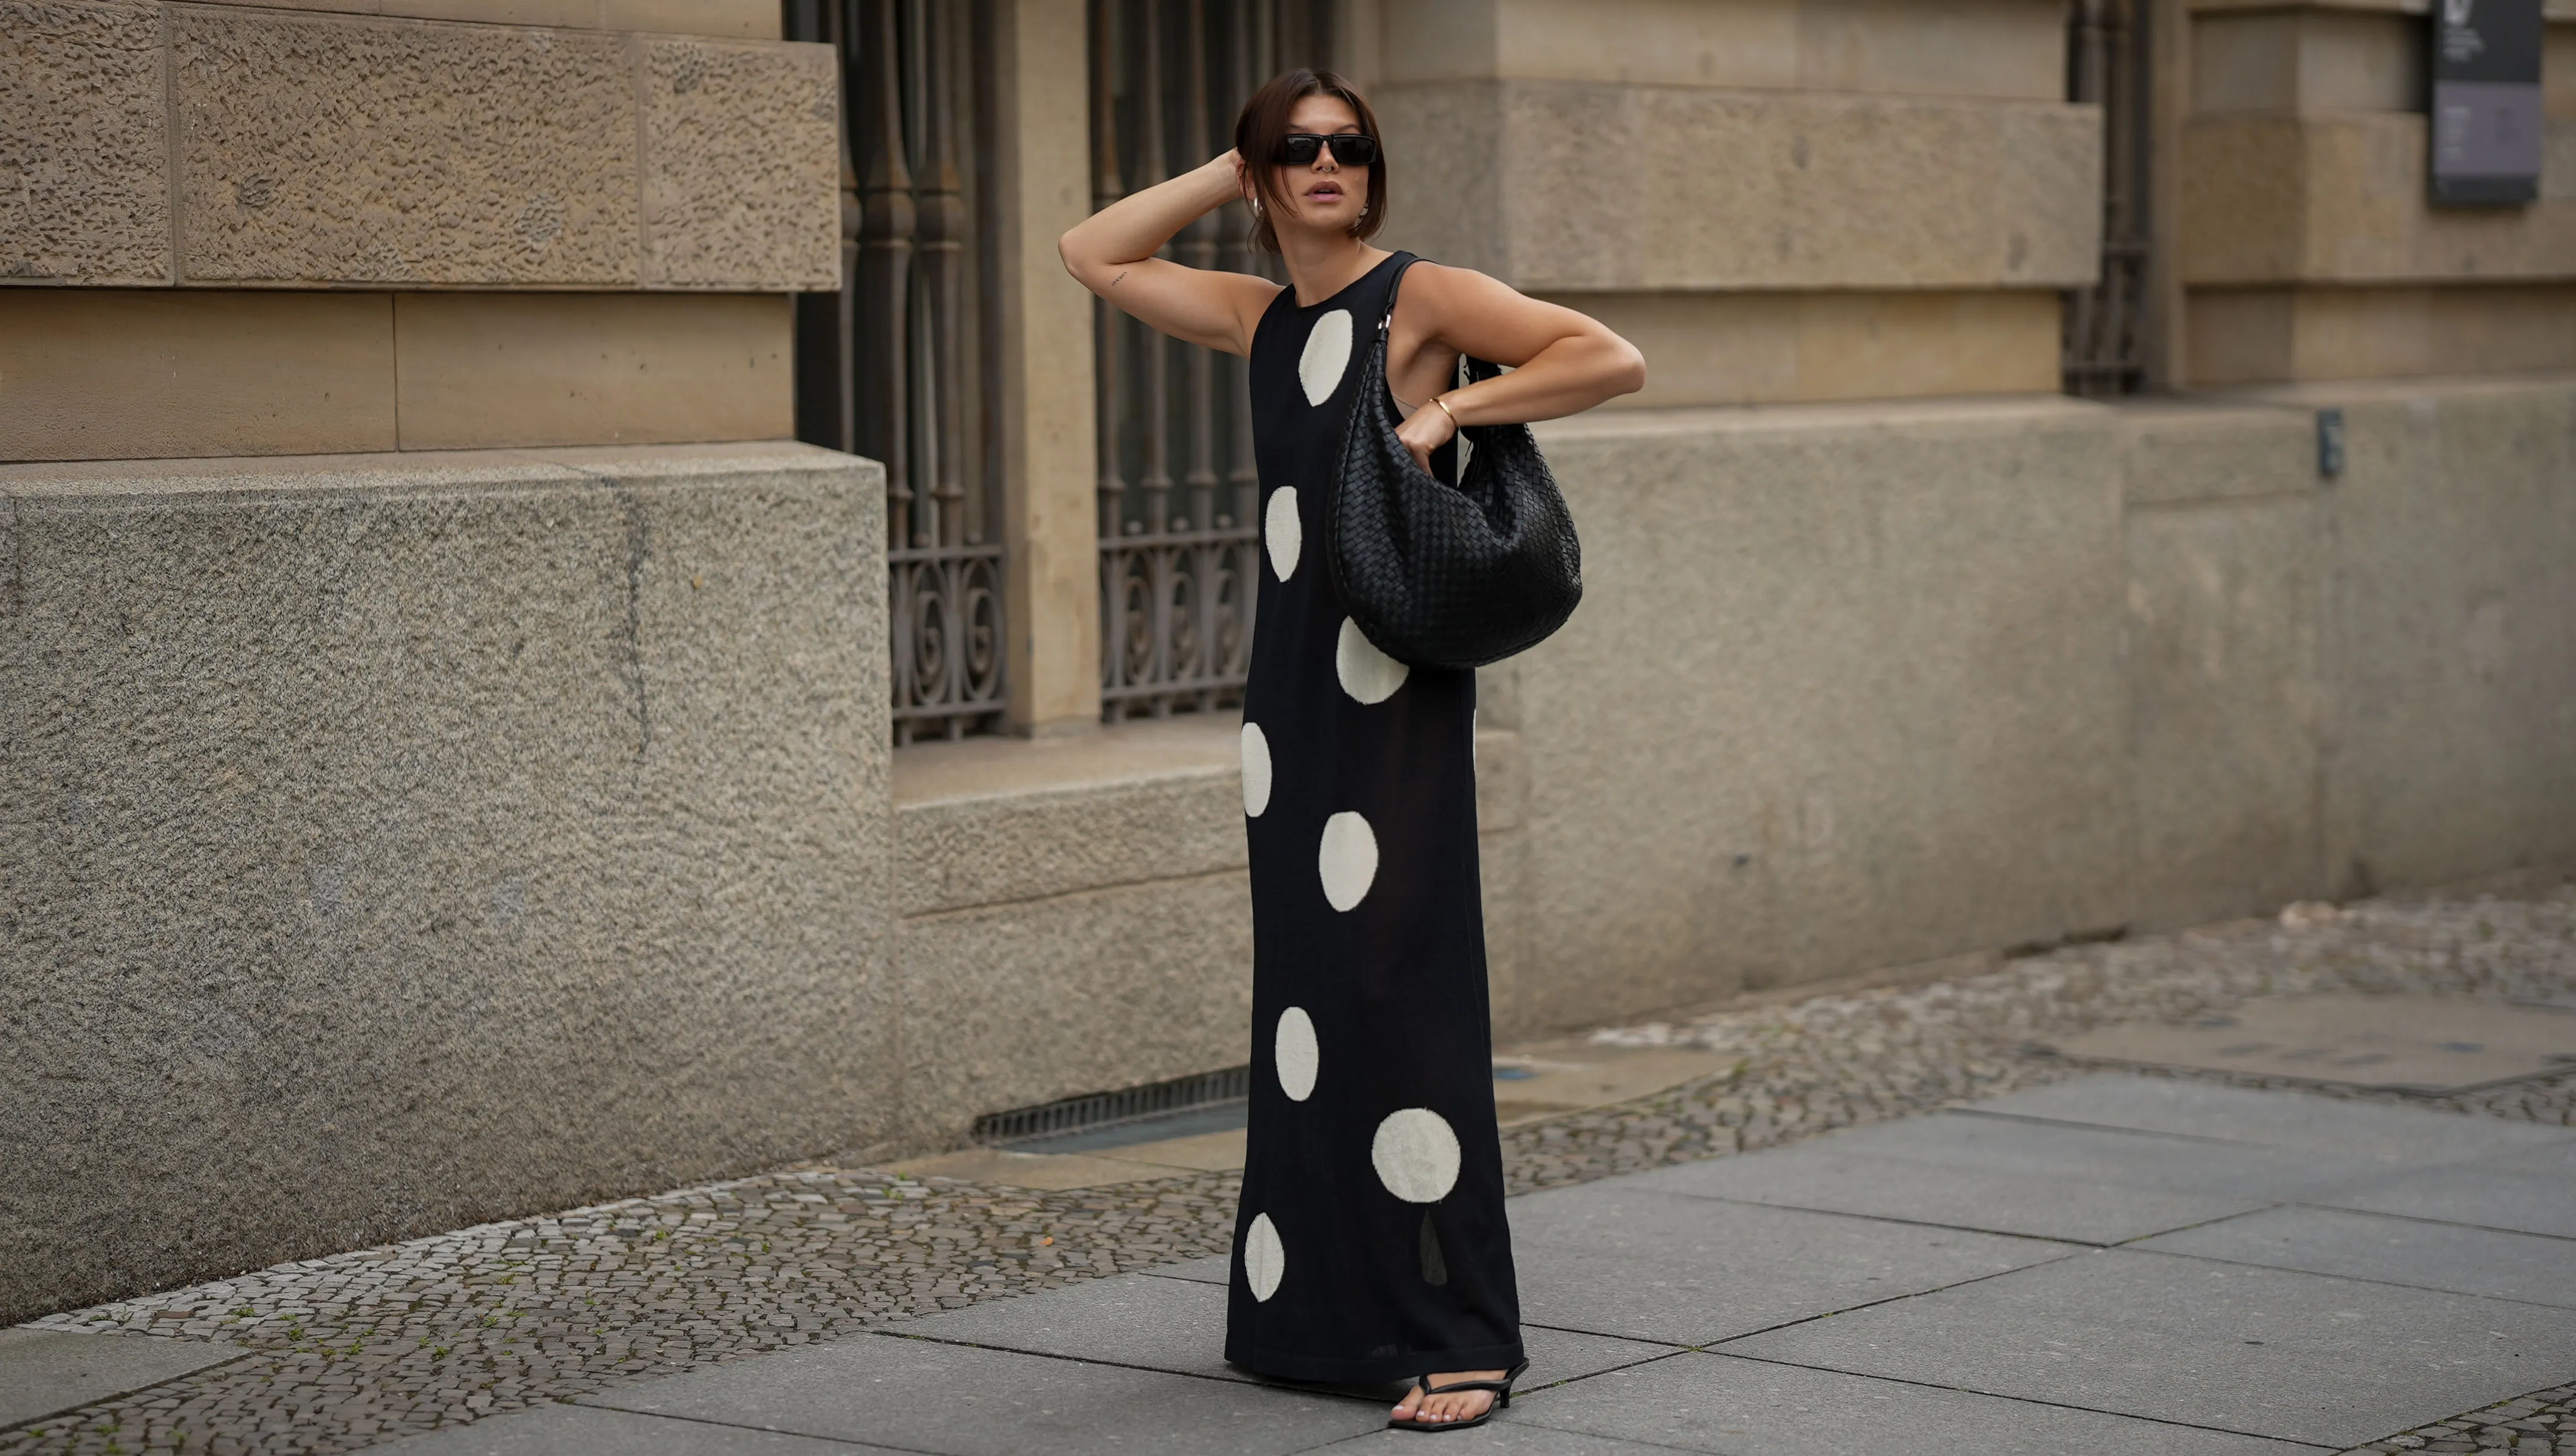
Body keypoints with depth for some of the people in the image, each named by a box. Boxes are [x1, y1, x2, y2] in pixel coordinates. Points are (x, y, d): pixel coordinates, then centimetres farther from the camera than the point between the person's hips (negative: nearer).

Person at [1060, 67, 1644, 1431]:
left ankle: (1459, 1341, -7)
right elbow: (1094, 253, 22)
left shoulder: (1424, 297, -3)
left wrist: (1450, 405, -15)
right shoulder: (1260, 317, 14)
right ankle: (1320, 1308, 18)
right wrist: (1227, 177, 14)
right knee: (1301, 998, 10)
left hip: (1398, 692, -7)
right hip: (1291, 689, 7)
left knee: (1401, 996, -10)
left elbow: (1613, 360, -9)